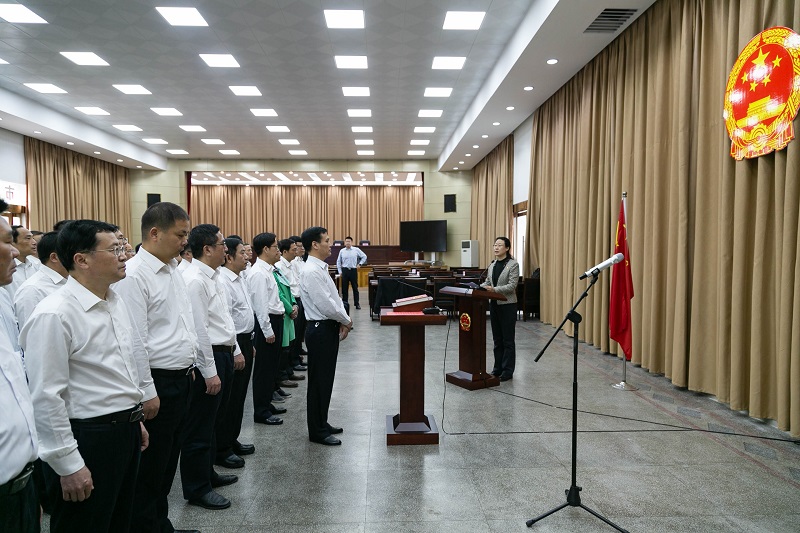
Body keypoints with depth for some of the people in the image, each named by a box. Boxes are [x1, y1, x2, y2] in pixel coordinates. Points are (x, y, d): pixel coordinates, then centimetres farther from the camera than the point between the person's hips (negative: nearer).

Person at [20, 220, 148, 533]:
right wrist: (69, 465, -16)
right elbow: (46, 397, -19)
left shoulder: (115, 302, 6)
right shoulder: (54, 315, -20)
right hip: (87, 439, -8)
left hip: (126, 433, 8)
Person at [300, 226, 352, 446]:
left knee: (326, 379, 17)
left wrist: (342, 321, 3)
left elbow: (334, 298, 16)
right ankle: (317, 431, 14)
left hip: (329, 328, 10)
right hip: (320, 329, -10)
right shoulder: (311, 271, -19)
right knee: (319, 381, 1)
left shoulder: (321, 269, 12)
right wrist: (346, 320, -9)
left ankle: (322, 423, 31)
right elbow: (325, 305, -23)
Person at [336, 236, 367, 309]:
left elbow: (364, 256, 10)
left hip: (353, 270, -1)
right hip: (345, 270, 1)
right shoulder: (342, 251, 3)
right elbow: (338, 262, 11)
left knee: (355, 287, 4)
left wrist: (360, 264, 1)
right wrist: (340, 271, 6)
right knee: (344, 288, 4)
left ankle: (357, 304, 11)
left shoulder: (356, 250, 0)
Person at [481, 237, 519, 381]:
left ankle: (508, 371, 9)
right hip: (494, 304, 6)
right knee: (497, 339, 13)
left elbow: (512, 286, -17)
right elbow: (487, 282, 15)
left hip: (508, 305, -6)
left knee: (508, 339, 1)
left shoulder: (513, 264, -10)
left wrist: (494, 289, -28)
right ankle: (498, 368, 22)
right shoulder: (492, 264, 10)